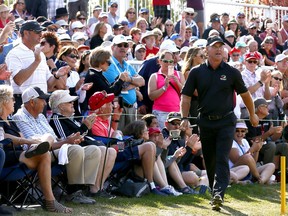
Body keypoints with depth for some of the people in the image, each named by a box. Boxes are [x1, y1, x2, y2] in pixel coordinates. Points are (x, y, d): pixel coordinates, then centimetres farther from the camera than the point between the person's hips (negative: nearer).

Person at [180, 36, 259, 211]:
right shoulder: (197, 72, 2)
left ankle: (218, 194, -24)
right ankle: (215, 193, 25)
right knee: (209, 161, 10)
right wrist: (185, 118, -6)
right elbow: (186, 96, 4)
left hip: (226, 122, -2)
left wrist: (253, 115, 20)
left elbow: (245, 94, 12)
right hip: (206, 122, 2)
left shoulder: (232, 72, 0)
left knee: (222, 159, -15)